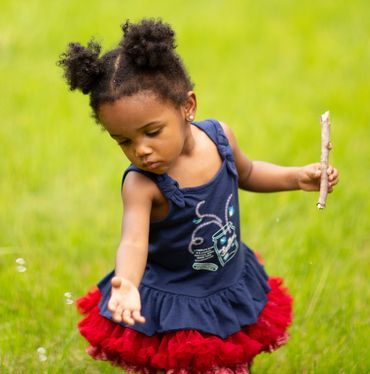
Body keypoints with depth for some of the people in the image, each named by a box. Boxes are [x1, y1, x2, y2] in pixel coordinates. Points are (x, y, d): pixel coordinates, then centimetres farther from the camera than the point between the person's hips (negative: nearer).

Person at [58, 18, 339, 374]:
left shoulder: (219, 135, -13)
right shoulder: (141, 184, -29)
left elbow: (246, 173, 10)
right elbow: (133, 241, -45)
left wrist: (297, 177, -3)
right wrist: (127, 284, -65)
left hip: (233, 288, 5)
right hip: (172, 307, -5)